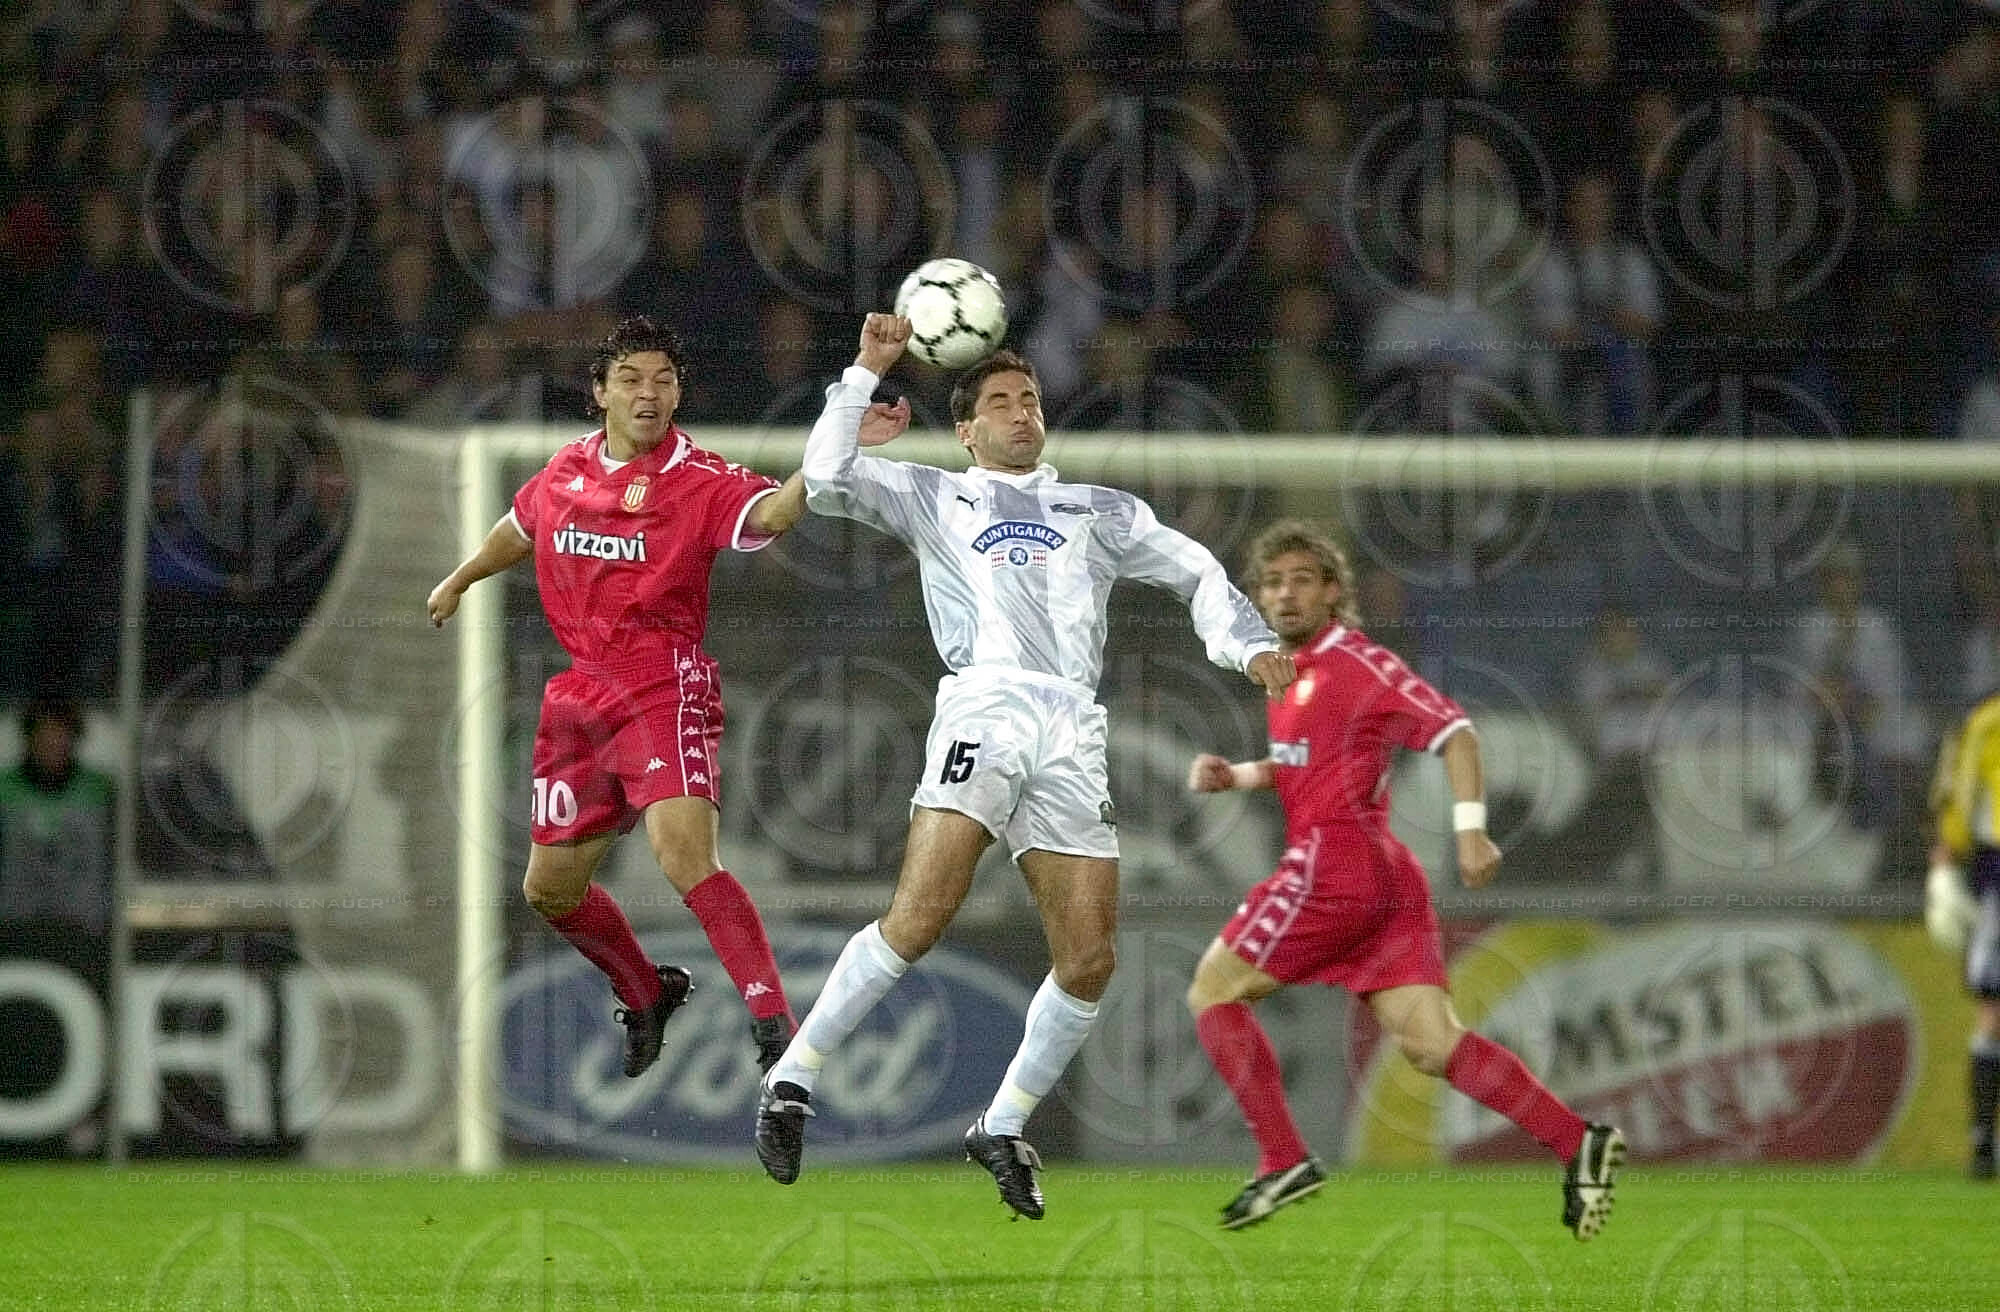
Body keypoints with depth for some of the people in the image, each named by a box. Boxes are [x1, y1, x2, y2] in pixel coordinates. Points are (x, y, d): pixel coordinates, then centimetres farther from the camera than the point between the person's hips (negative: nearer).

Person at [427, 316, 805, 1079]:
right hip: (582, 700, 7)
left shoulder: (700, 482, -10)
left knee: (684, 857, -29)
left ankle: (773, 1023, -29)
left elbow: (770, 511, -33)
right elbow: (521, 528, 30)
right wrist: (459, 580, 45)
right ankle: (647, 995, 41)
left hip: (666, 694, -7)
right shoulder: (566, 470, 8)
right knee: (550, 890, 15)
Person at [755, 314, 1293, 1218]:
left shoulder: (1098, 514, 28)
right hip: (983, 709, -4)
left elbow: (1196, 573, 30)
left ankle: (1003, 1127, 14)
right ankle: (792, 1082, -12)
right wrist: (866, 372, 8)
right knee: (920, 916, -22)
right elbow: (828, 478, 7)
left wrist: (1250, 645, 13)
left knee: (1088, 962, -4)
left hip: (1073, 736, 4)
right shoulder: (935, 499, 20)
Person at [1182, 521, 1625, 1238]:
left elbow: (1453, 731, -13)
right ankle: (1577, 1142, -9)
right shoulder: (1294, 670, 19)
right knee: (1429, 1043, -1)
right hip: (1385, 879, 9)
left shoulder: (1353, 662, -8)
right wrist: (1232, 775, 15)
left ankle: (1284, 1161, -4)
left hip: (1334, 862, -9)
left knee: (1213, 991, 0)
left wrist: (1470, 830, -22)